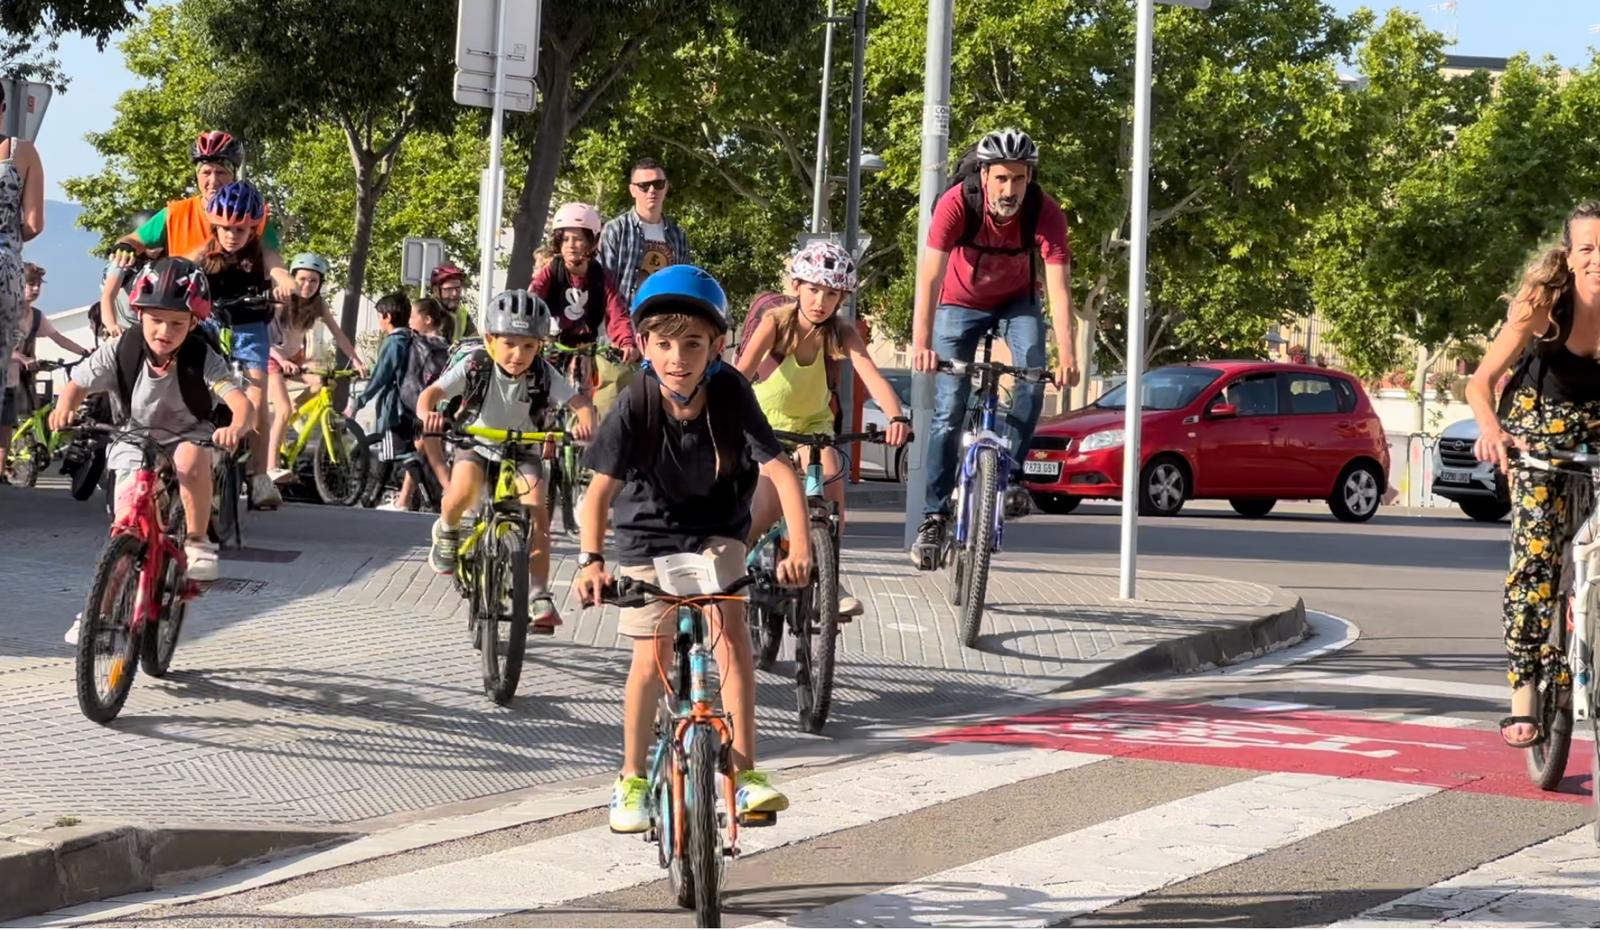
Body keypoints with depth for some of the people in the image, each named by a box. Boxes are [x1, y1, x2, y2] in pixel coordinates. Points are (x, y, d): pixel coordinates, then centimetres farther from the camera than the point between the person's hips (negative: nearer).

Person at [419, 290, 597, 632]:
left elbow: (580, 403, -25)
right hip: (477, 445, -1)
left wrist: (584, 422, -49)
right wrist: (428, 414, -50)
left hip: (523, 451, 1)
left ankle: (538, 597, -15)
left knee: (537, 513, -21)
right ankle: (446, 531, 5)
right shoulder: (475, 367, -20)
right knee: (462, 492, -31)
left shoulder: (543, 374, -18)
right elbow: (431, 392, -27)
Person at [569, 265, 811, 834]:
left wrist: (799, 545, -45)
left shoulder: (730, 395, -24)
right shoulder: (636, 406, -24)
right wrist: (591, 561, -41)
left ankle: (745, 770, -20)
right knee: (651, 655, -1)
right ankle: (632, 780, 21)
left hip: (715, 530, 0)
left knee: (727, 617, -23)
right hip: (648, 531, 0)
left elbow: (780, 470, -31)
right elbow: (601, 488, -26)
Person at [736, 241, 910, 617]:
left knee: (831, 485, -25)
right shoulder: (776, 322, -24)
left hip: (813, 422, 2)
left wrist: (897, 417, -53)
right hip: (768, 420, -2)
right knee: (767, 509, -14)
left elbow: (871, 376, -34)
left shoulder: (841, 333, -20)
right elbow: (743, 371, -37)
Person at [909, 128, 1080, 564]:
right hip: (961, 303, -1)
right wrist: (921, 343, -50)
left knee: (1032, 381, -25)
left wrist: (1066, 355, -48)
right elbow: (930, 276, -37)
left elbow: (1058, 287, -35)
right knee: (948, 411, -6)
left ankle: (1011, 475, -10)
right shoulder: (956, 204, -32)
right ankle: (933, 515, 0)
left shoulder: (1046, 213, -29)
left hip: (1017, 301, 1)